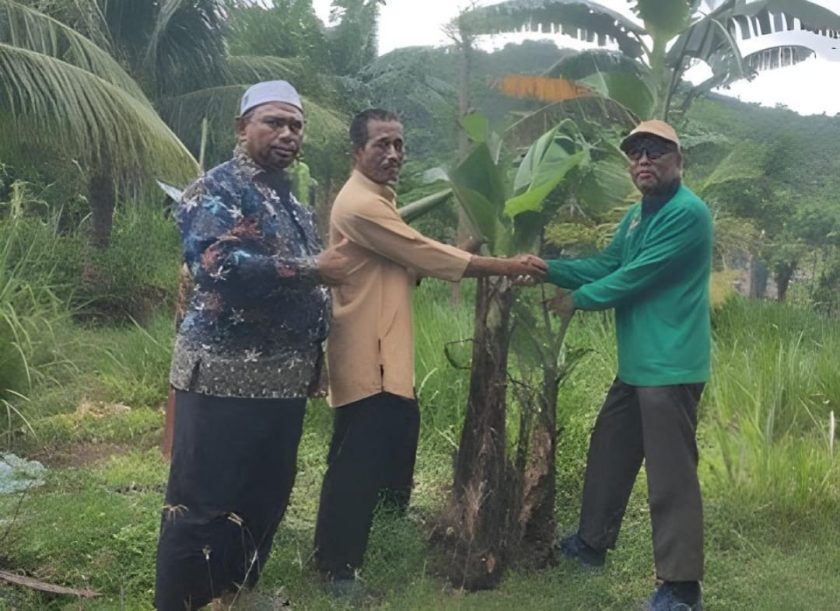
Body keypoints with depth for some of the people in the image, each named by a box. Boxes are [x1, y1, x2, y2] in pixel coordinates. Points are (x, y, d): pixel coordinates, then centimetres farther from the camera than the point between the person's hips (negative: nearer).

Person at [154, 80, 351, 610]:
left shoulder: (290, 199, 17)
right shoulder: (217, 189, -9)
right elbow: (219, 266, -27)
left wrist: (313, 359, 18)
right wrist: (312, 270, -21)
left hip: (283, 379, 9)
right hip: (225, 377, -8)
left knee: (266, 499, 16)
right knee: (203, 506, 0)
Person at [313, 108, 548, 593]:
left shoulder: (378, 199, 16)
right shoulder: (360, 204, -19)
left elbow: (410, 261, 13)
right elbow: (428, 255, -20)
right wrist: (507, 267, -14)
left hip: (385, 349, 11)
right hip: (368, 353, -11)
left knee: (399, 431, 22)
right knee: (358, 460, -5)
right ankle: (337, 566, 7)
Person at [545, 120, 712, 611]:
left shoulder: (687, 213, -16)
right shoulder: (637, 214, 16)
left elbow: (635, 277, -19)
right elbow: (607, 265, 13)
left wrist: (577, 300, -7)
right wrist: (548, 268, 1)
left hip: (670, 366, -10)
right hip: (637, 363, 10)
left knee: (671, 476, -5)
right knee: (609, 454, 20)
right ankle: (592, 543, 37)